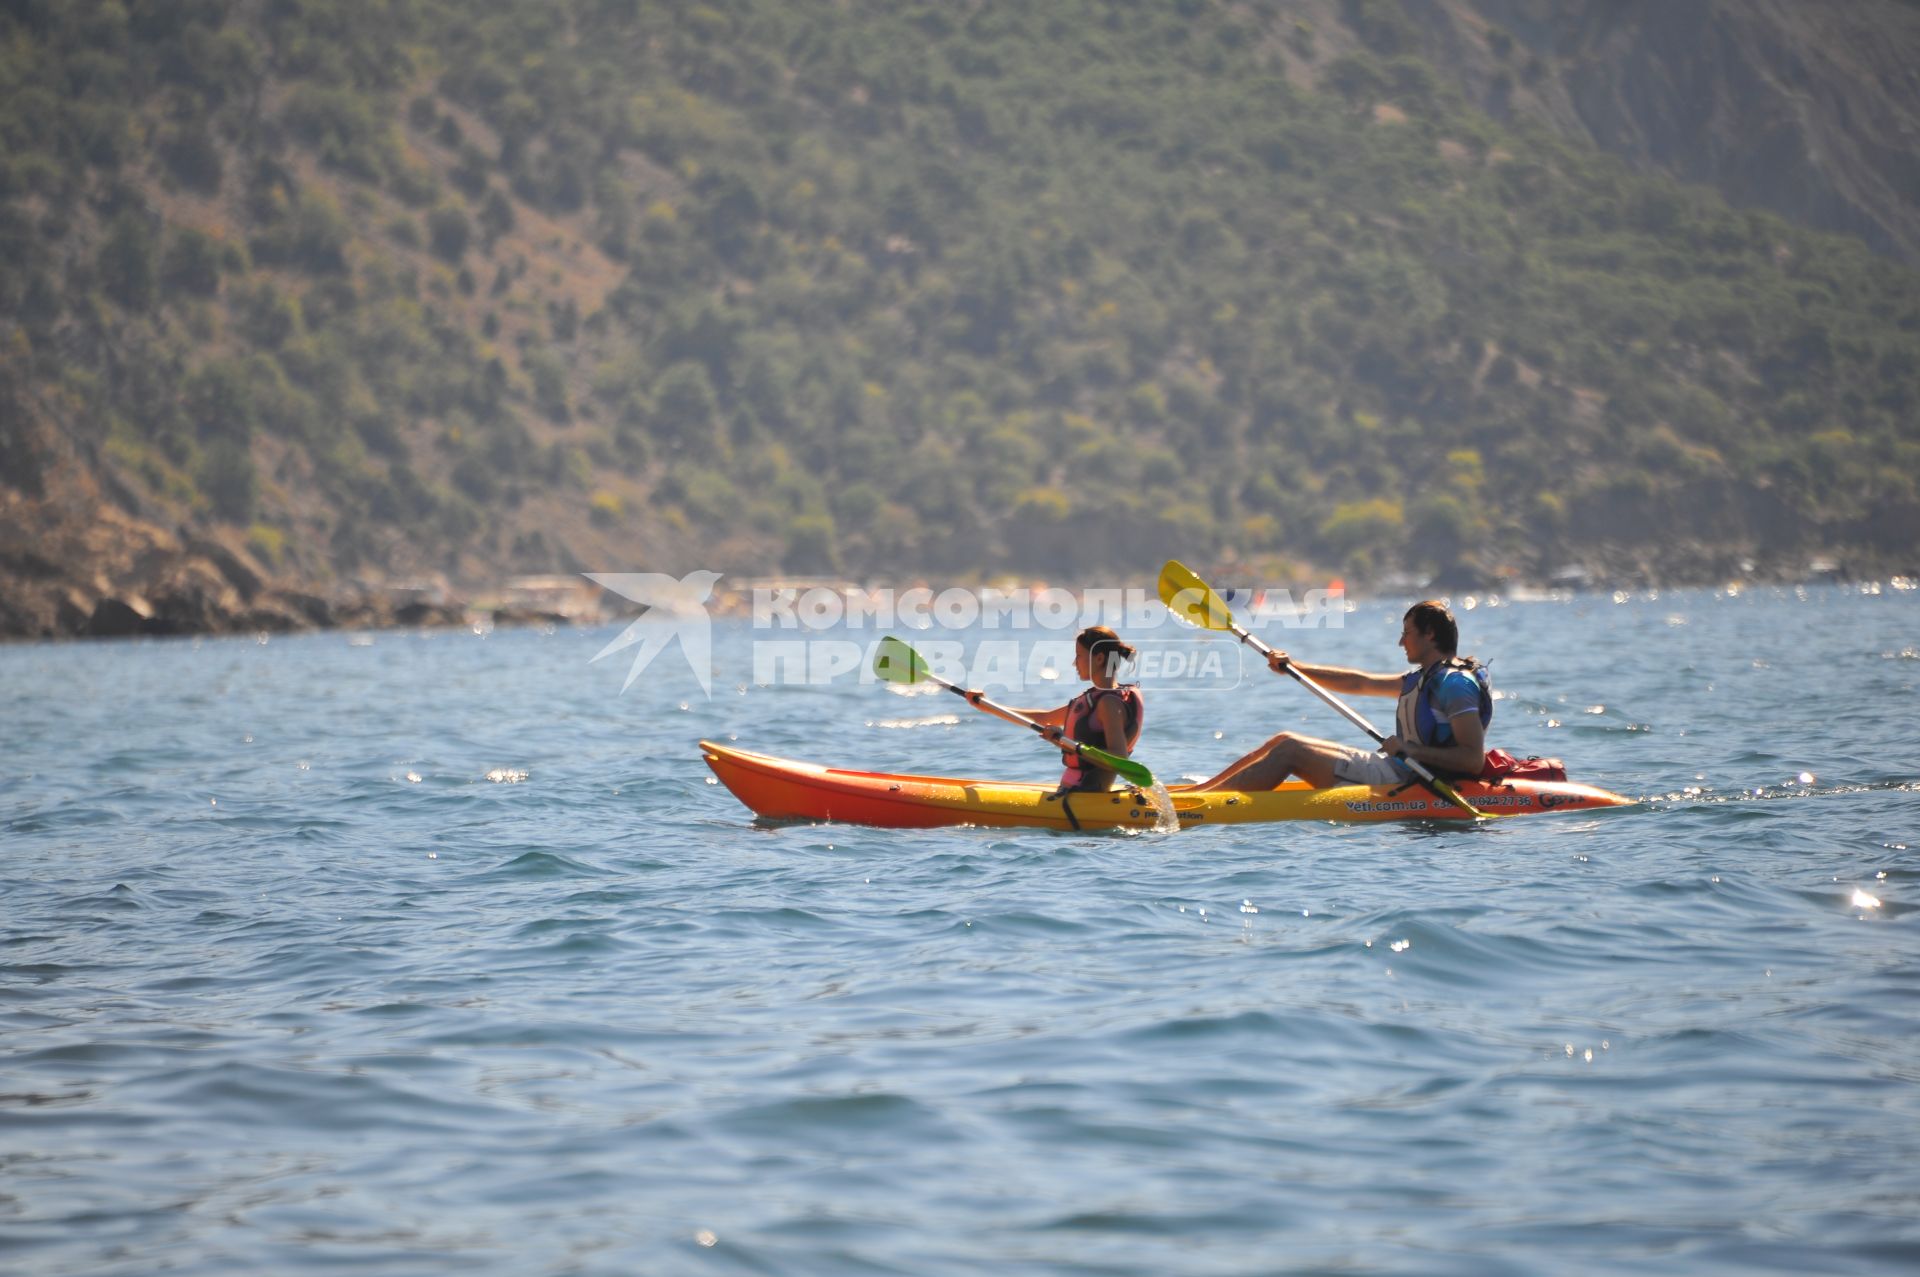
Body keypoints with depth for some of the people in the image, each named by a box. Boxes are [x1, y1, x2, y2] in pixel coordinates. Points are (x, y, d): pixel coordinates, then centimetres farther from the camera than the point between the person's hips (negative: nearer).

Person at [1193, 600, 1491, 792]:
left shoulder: (1456, 683, -14)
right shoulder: (1425, 678, 17)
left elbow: (1475, 759, -23)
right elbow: (1359, 683, 23)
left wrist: (1412, 750, -28)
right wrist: (1294, 666, 19)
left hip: (1407, 781, -10)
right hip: (1394, 768, 10)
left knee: (1290, 751, -11)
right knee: (1285, 740, 11)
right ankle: (1198, 790, 7)